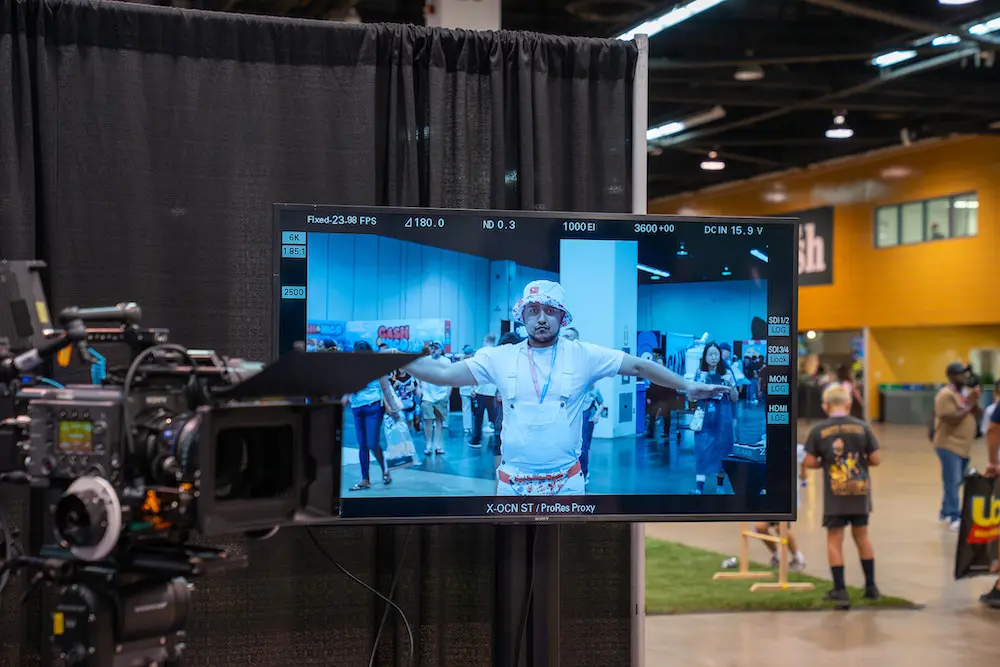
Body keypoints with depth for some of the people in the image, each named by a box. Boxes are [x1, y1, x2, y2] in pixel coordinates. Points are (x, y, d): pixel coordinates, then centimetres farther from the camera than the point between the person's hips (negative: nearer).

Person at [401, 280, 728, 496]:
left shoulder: (583, 355, 0)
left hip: (566, 483, -1)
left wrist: (687, 386, -11)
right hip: (513, 484, 1)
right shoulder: (501, 357, 3)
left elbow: (639, 366, -1)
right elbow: (443, 374, 2)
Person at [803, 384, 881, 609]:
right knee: (861, 535, 18)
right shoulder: (862, 427, -2)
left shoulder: (818, 430, -6)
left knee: (834, 540, 4)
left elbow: (810, 462, -7)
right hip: (860, 491, 3)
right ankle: (871, 586, 27)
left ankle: (840, 591, 1)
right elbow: (876, 459, -1)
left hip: (835, 494, -3)